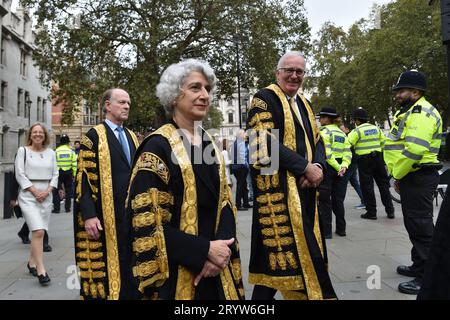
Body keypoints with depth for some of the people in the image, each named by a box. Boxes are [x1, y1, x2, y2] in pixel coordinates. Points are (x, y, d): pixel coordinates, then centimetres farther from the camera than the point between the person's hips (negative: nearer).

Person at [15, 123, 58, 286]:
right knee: (38, 231, -15)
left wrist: (47, 191, -6)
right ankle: (40, 270, -10)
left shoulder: (50, 152, 10)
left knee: (38, 232, 9)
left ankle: (32, 263, 27)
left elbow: (55, 174, 9)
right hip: (28, 196, -4)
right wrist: (35, 191, -11)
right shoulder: (23, 150, 1)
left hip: (46, 196, 4)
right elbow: (20, 174, -4)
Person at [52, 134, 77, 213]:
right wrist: (74, 174, 5)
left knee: (56, 191, 4)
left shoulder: (56, 151, -3)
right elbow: (74, 164, -1)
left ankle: (56, 208, 2)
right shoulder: (71, 151, 0)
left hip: (59, 172, -1)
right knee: (68, 190, 11)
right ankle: (67, 208, 14)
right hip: (69, 173, 2)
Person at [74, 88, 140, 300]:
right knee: (106, 267, 4)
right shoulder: (94, 136, -3)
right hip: (106, 214, -5)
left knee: (130, 265, 13)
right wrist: (88, 215, -18)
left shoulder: (132, 137, 15)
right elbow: (84, 177, -9)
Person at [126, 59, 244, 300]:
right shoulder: (157, 146, -12)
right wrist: (204, 250, -18)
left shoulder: (210, 146, 7)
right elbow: (146, 219, -16)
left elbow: (225, 203, 6)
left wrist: (222, 250, -11)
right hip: (176, 271, -5)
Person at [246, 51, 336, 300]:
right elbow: (266, 144, -17)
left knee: (304, 246, 12)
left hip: (304, 187, 8)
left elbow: (316, 141, 17)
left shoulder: (303, 103, 20)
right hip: (277, 188, -8)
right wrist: (306, 168, -15)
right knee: (280, 249, -7)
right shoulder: (265, 98, -6)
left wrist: (318, 166, -5)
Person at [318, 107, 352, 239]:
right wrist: (343, 166, -9)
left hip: (327, 168, -6)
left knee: (324, 201, 1)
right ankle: (341, 229, 20)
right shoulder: (342, 133, 13)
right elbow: (348, 153, 2)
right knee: (338, 200, 14)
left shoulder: (324, 132, -8)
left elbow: (326, 153, -19)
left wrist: (338, 167, -18)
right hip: (340, 169, 7)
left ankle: (326, 231, 4)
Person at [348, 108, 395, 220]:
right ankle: (390, 211, 16)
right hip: (378, 158, 6)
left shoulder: (357, 131, -10)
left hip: (364, 160, -5)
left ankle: (371, 212, 5)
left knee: (367, 186, 2)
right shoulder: (376, 128, 9)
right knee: (383, 184, 12)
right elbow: (384, 142, 15)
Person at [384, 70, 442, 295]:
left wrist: (397, 174, -14)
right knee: (414, 224, 18)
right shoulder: (409, 112, 19)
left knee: (421, 226, -5)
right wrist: (399, 175, 13)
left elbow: (414, 150, -27)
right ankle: (419, 266, 31)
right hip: (411, 177, 11)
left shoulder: (421, 113, -15)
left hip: (418, 178, -11)